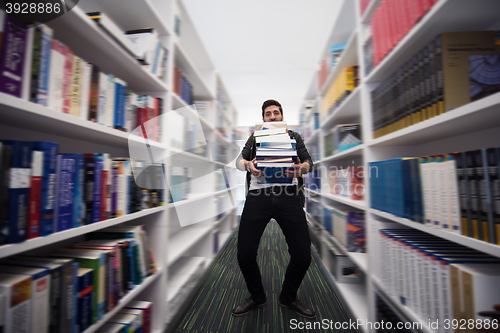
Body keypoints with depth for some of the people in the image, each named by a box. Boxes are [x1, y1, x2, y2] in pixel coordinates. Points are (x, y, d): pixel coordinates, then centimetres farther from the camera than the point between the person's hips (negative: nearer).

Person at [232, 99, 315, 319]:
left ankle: (288, 298, 30)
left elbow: (308, 161, 11)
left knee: (302, 255, -2)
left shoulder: (294, 136, 24)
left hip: (288, 194, 1)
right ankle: (256, 297, 29)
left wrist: (301, 168, -14)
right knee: (244, 253, -3)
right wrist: (248, 165, -14)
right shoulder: (255, 137, 24)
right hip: (258, 195, 0)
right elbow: (239, 160, 10)